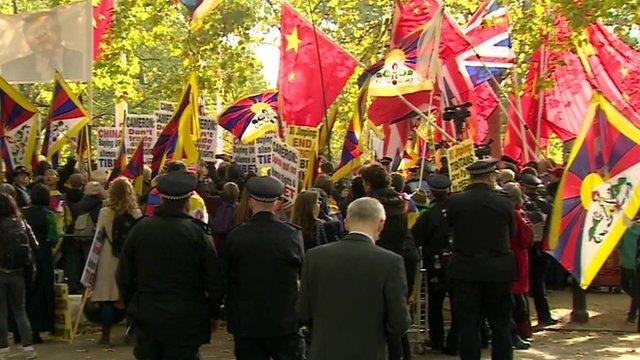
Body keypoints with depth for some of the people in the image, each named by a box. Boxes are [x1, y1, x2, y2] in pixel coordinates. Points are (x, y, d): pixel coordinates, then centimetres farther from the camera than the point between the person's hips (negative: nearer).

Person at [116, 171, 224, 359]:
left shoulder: (140, 229, -2)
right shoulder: (197, 232, -11)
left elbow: (124, 276, 5)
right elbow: (214, 280, -8)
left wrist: (133, 308, 17)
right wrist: (214, 314, 6)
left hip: (146, 319, 3)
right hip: (186, 322, -3)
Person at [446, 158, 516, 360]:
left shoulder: (455, 201, -9)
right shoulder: (503, 202, -9)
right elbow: (511, 232, 4)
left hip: (465, 271, 0)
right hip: (498, 272, 0)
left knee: (468, 325, 5)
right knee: (500, 324, 11)